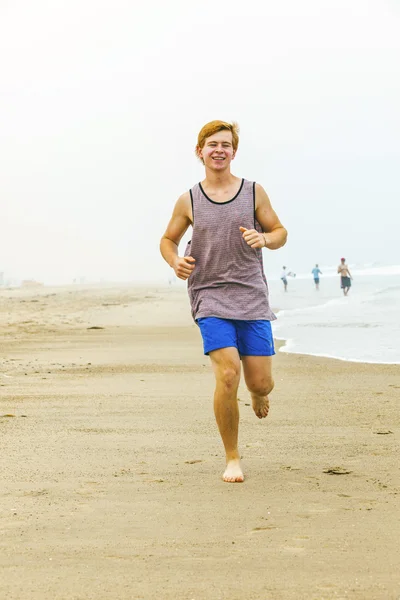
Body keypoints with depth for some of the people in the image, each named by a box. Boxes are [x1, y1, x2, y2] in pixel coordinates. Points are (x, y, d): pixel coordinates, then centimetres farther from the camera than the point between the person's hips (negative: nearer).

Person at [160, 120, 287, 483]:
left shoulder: (254, 193, 5)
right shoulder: (188, 201, 4)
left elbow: (280, 233, 11)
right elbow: (168, 240, 17)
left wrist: (265, 239, -13)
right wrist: (175, 262, -6)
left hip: (253, 299, 1)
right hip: (210, 299, -1)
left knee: (261, 382, -2)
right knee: (227, 375, -18)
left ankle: (258, 396, 40)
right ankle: (232, 457, 0)